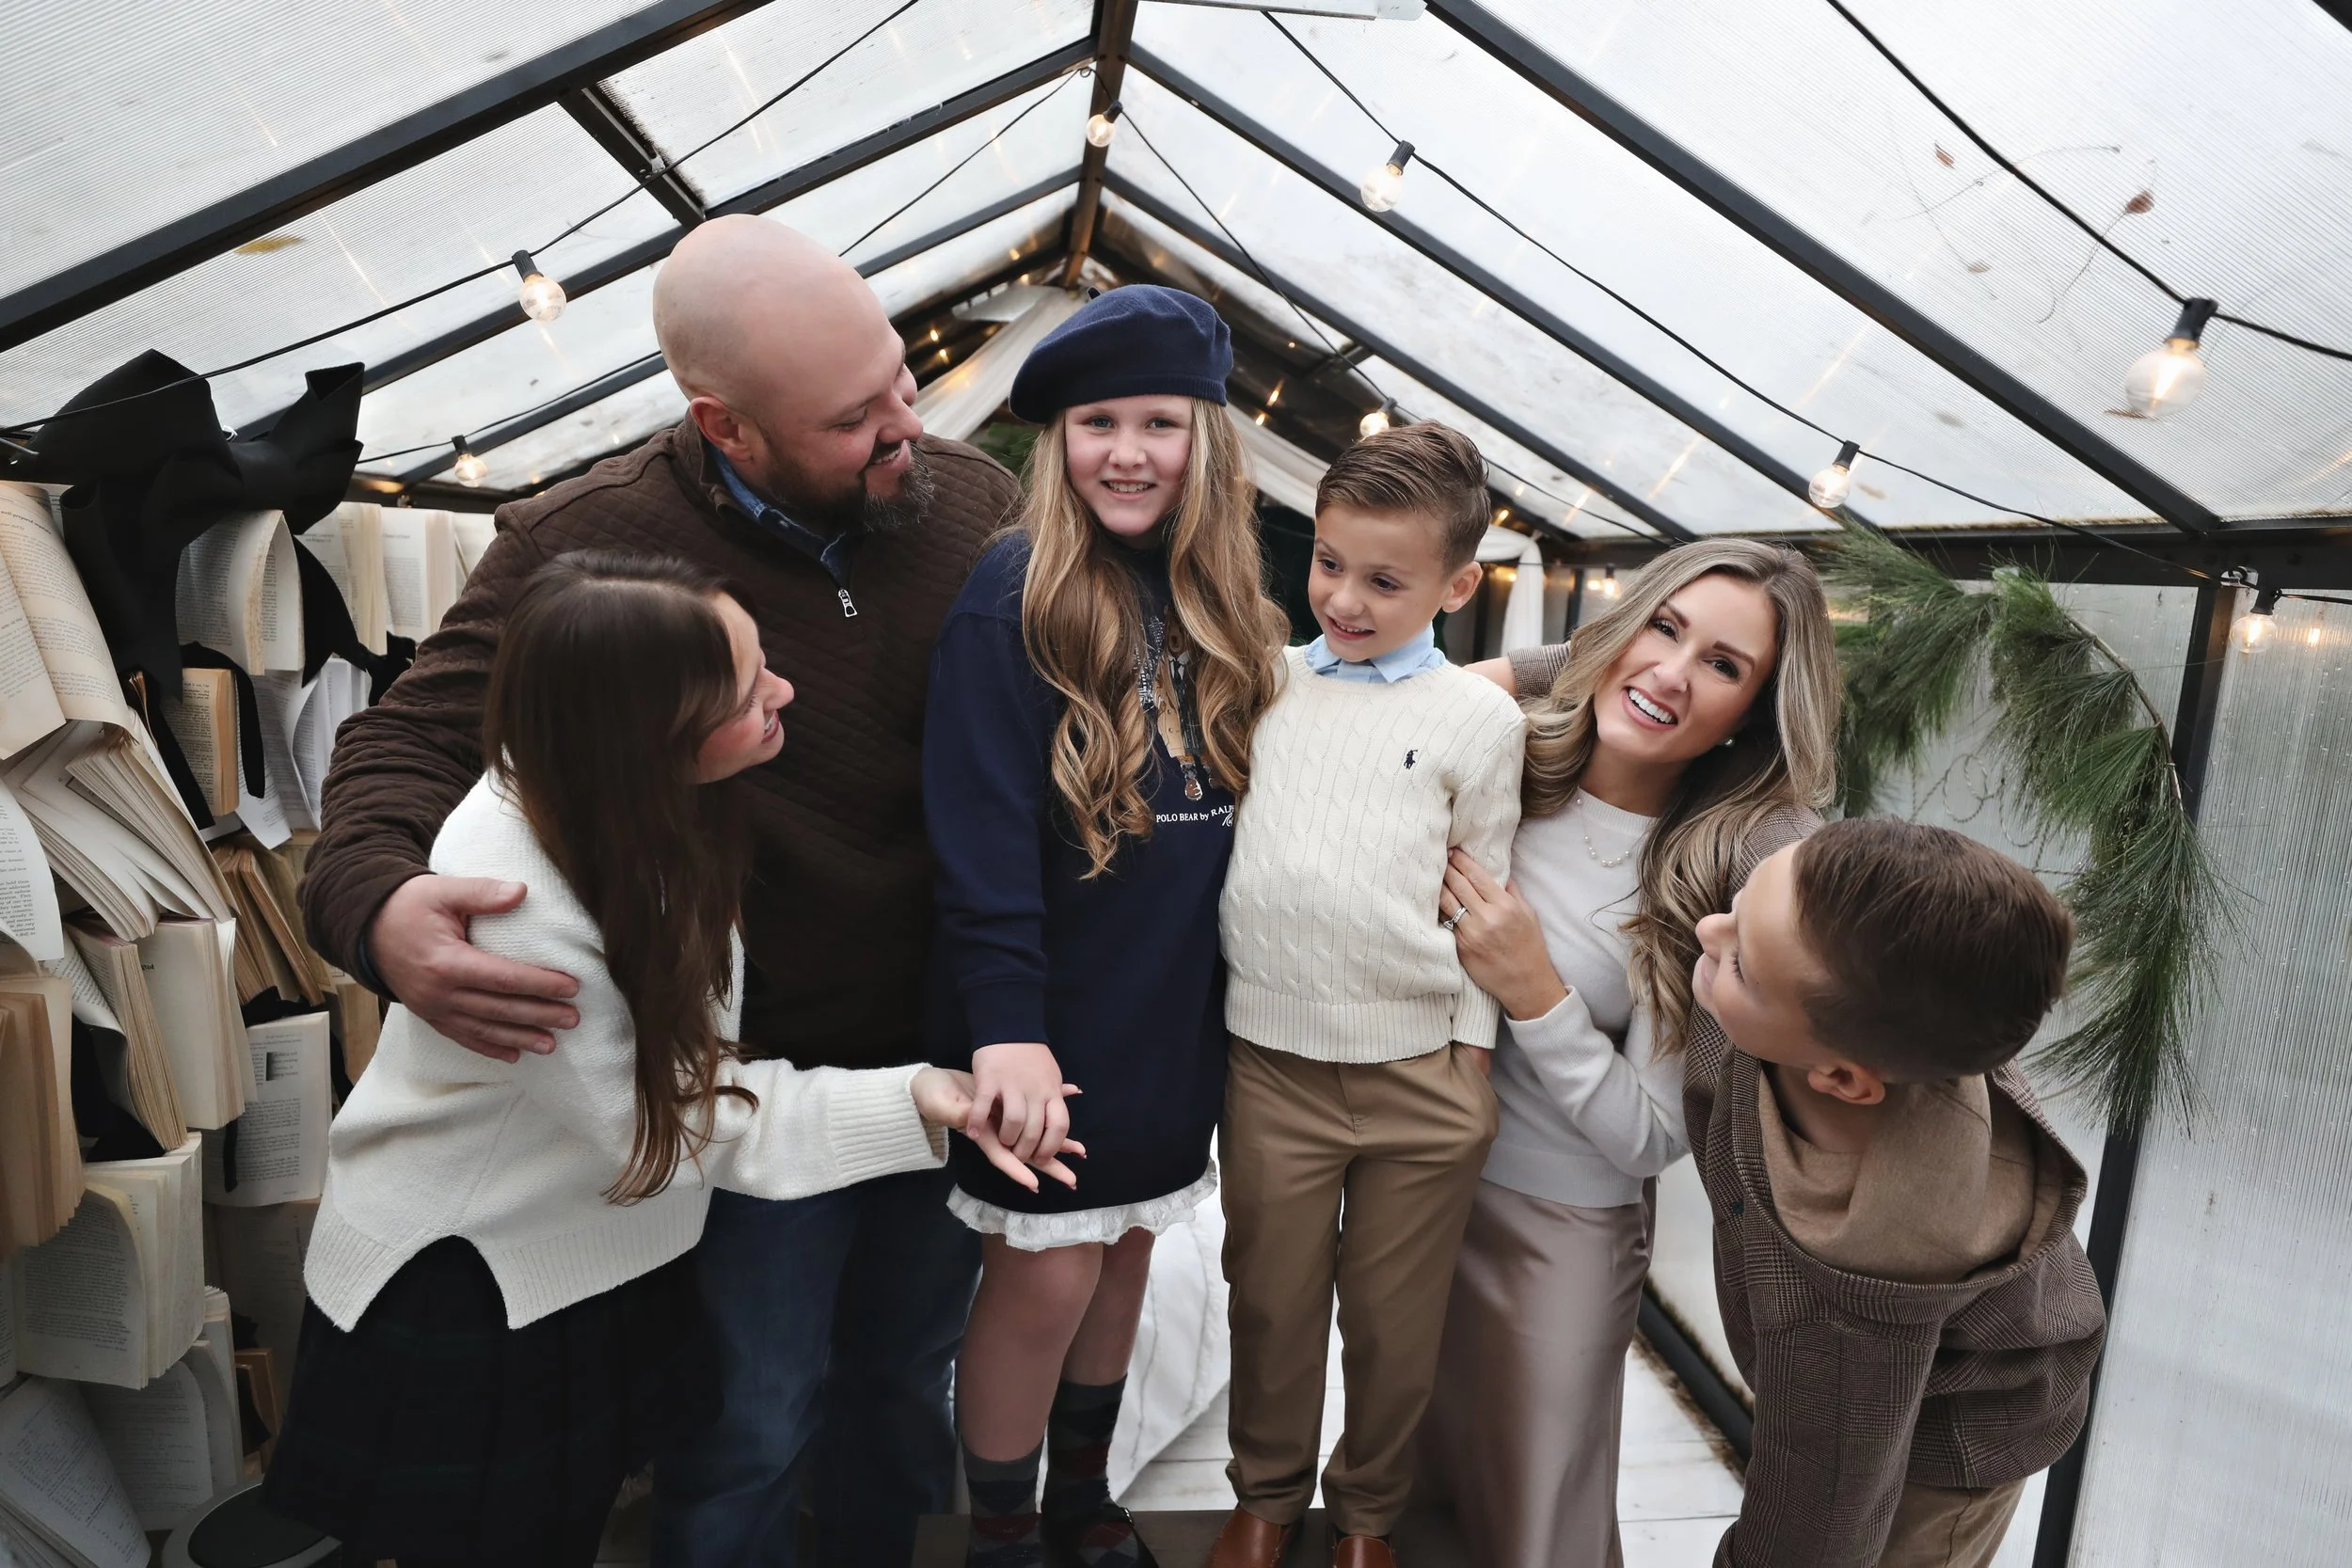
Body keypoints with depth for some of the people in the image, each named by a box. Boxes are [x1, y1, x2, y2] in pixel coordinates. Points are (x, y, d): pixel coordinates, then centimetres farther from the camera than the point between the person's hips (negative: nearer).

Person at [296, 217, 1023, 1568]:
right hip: (755, 1085, -3)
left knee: (911, 1368, 26)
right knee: (751, 1424, 16)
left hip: (955, 1055, 4)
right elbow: (410, 739, -8)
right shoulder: (592, 545, -17)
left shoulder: (977, 502, -8)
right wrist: (378, 900, -30)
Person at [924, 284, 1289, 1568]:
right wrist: (1006, 1026, -25)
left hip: (1176, 1017, 6)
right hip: (1053, 1027, -5)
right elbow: (982, 838, -19)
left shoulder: (1223, 599, 5)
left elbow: (1242, 800, 8)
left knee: (1124, 1253, 19)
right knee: (1047, 1278, 5)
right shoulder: (1013, 597, -13)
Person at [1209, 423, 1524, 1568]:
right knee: (1271, 1302, 16)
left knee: (1394, 1321, 15)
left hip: (1420, 1074, -1)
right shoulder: (1266, 683, 4)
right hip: (1271, 1060, 2)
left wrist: (1473, 1053, 2)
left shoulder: (1478, 718, -2)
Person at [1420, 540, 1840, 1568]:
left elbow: (1653, 1138, -17)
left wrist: (1535, 992, -28)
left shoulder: (1733, 880, -21)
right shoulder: (1511, 744, -13)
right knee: (1414, 1468, 29)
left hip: (1557, 1229, -3)